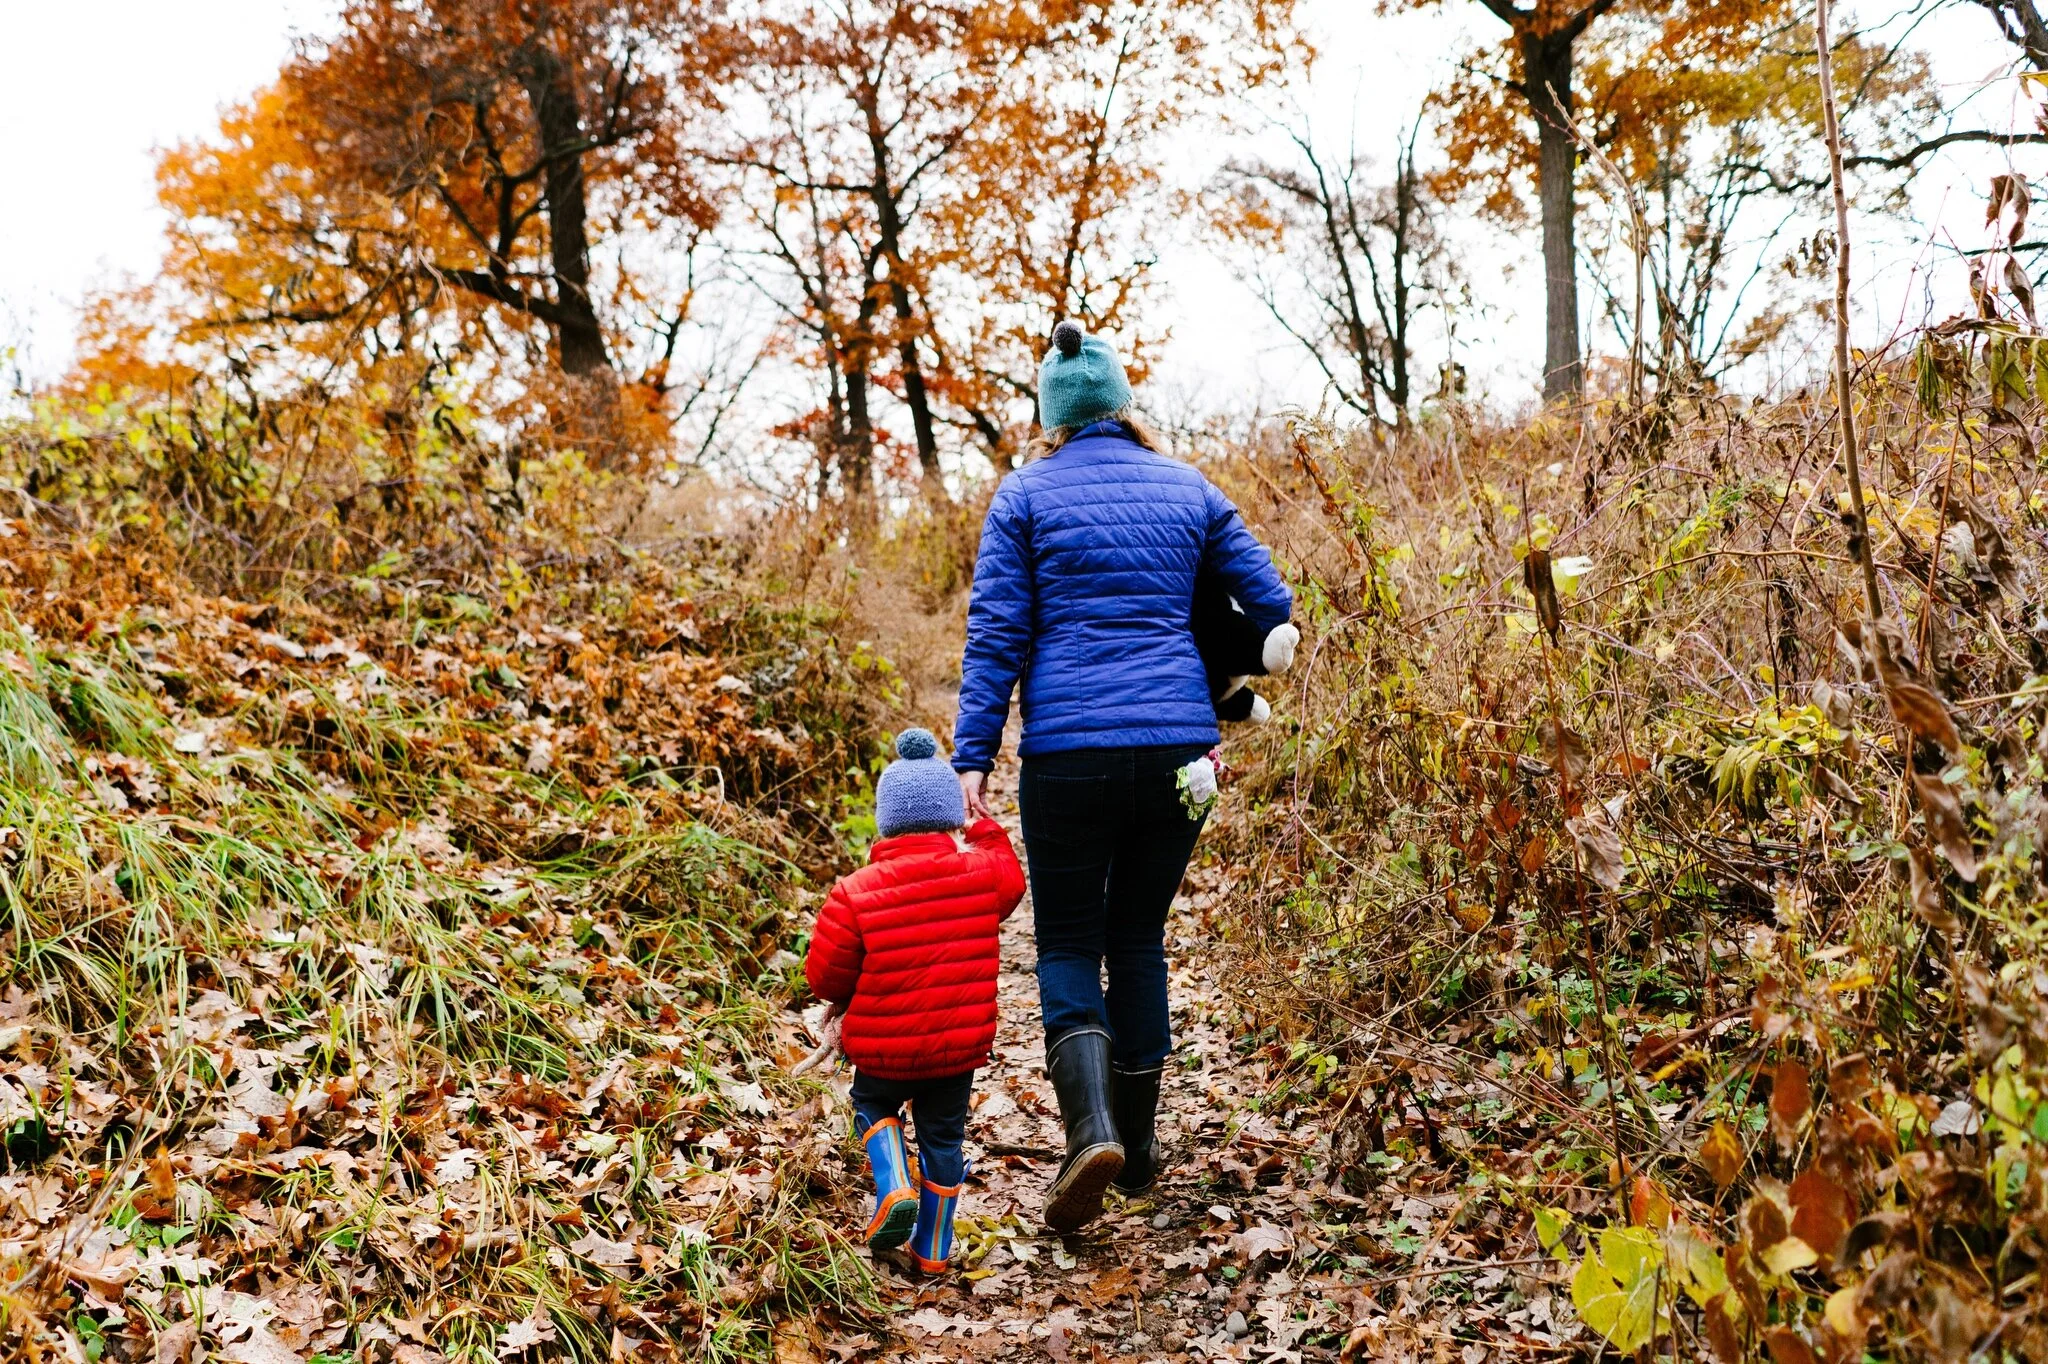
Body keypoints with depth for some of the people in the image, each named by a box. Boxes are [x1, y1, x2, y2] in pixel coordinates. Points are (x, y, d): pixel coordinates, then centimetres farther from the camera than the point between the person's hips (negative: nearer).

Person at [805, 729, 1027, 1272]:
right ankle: (933, 1249, 26)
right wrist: (983, 825, 25)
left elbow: (826, 974, -7)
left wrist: (844, 1000, 15)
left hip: (883, 1048, -2)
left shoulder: (856, 893, -16)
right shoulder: (981, 872, -11)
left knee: (873, 1105, 27)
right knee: (943, 1137, 18)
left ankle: (896, 1189, 3)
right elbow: (1010, 878, 15)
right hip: (961, 1045, 2)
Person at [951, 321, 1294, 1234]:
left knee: (1068, 944, 8)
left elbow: (995, 636, -3)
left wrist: (972, 758, -4)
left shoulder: (1025, 496, 3)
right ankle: (1138, 1146, 23)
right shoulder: (1188, 491, 10)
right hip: (1178, 748, 3)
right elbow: (1272, 609, 10)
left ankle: (1091, 1129, -14)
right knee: (1139, 937, 17)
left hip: (1068, 751, -3)